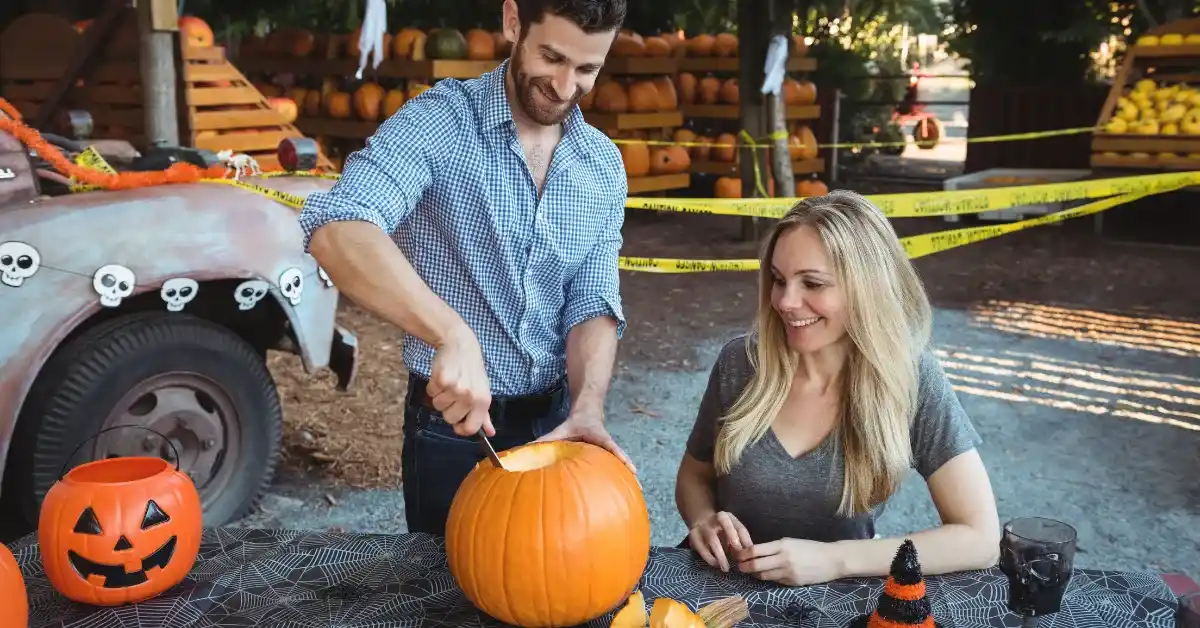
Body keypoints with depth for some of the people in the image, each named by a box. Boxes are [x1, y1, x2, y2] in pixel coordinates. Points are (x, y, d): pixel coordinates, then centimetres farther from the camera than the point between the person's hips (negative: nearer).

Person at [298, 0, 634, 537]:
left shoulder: (604, 166, 0)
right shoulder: (440, 121, -16)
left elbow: (593, 304, -3)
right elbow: (335, 229, -32)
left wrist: (587, 408, -21)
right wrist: (454, 335, -43)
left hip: (555, 422, 4)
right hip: (451, 425, -4)